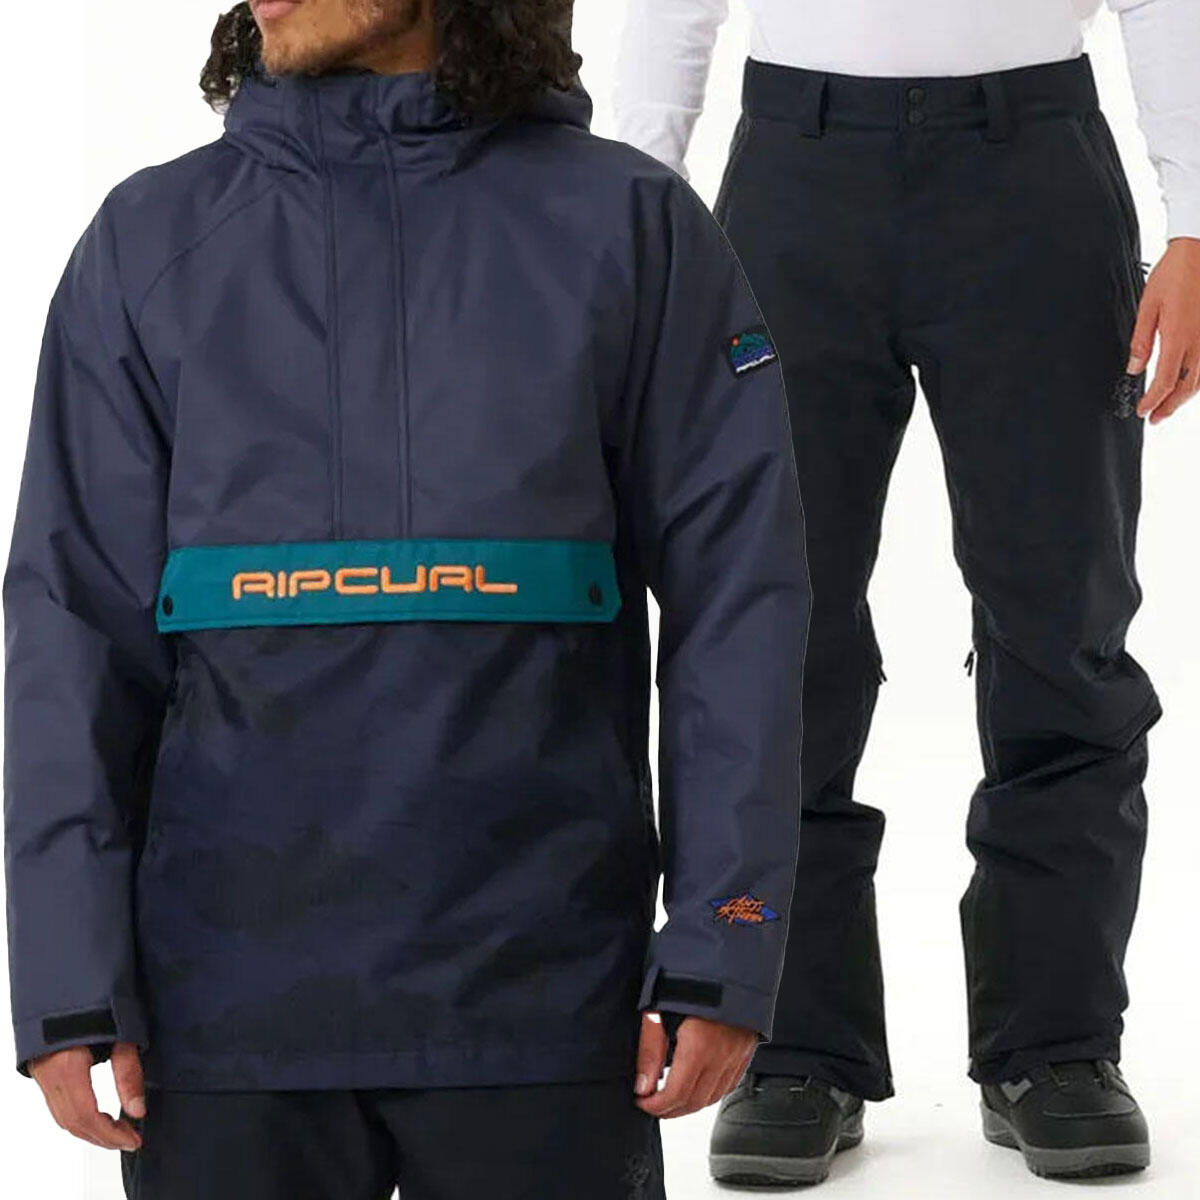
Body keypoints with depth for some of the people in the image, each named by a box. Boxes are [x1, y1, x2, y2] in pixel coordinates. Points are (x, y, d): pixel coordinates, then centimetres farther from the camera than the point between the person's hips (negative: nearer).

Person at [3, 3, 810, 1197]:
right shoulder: (152, 243, 6)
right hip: (231, 999, 1)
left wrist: (721, 955, -5)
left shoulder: (629, 227, 2)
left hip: (541, 1002, -1)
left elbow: (736, 602, 1)